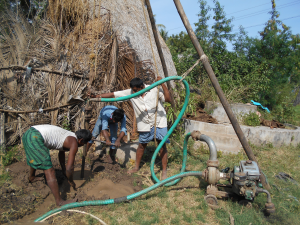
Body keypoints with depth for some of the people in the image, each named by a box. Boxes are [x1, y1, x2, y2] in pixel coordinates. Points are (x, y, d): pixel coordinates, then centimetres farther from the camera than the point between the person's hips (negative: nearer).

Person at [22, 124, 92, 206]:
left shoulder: (68, 136, 21)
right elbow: (69, 167, -8)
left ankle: (31, 177, 65)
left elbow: (61, 152, 38)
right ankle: (59, 201, -9)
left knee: (35, 158, 38)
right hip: (35, 137, -11)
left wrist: (64, 170, 47)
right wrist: (71, 181, 11)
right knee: (49, 169, -10)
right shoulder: (74, 143, -5)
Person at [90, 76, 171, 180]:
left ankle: (164, 171, 14)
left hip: (159, 122, -2)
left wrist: (162, 84, -30)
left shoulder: (155, 89, -16)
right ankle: (136, 167, 35)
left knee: (162, 145, -1)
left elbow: (168, 99, -23)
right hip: (145, 124, 3)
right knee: (141, 145, 15)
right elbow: (113, 94, -9)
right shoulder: (130, 93, -9)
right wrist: (97, 96, -13)